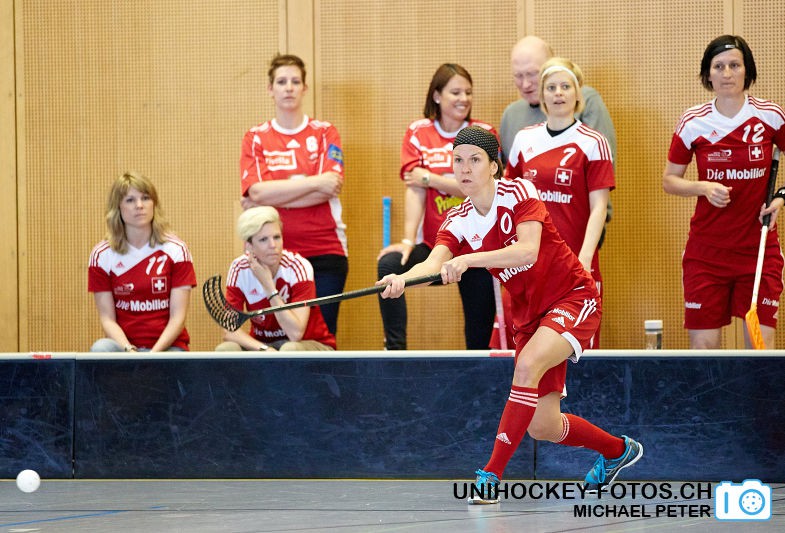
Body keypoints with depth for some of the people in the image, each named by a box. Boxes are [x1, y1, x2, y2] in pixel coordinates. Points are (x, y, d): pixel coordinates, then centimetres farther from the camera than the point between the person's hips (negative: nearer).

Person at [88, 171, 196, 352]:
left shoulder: (176, 250, 1)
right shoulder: (101, 255, 3)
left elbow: (178, 316, -4)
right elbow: (107, 318, 0)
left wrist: (154, 354, -19)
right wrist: (128, 350, -20)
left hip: (167, 346, -1)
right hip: (124, 346, 1)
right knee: (100, 348, -33)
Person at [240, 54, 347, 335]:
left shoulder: (325, 133, 7)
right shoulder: (255, 138, 8)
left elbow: (327, 191, -7)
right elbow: (256, 192, -8)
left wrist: (271, 197, -9)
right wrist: (315, 183, -12)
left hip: (324, 251, 0)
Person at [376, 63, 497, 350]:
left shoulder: (484, 133, 2)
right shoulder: (418, 133, 4)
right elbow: (414, 189, -7)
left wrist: (430, 178, -11)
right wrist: (408, 240, -18)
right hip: (432, 243, 0)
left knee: (479, 335, -3)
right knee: (389, 264, -27)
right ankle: (395, 348, -21)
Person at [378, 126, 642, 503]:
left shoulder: (518, 193, -16)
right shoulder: (458, 222, -4)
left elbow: (527, 251, -33)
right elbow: (434, 264, -23)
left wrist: (469, 259, -44)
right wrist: (403, 278, -45)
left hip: (573, 297, -6)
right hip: (529, 314, 6)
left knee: (527, 365, -33)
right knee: (543, 427, 5)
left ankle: (492, 474, -29)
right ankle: (618, 450, 35)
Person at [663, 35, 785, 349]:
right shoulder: (693, 123, -1)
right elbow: (669, 180, 6)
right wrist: (704, 188, -12)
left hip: (760, 250, 0)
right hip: (706, 251, 0)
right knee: (702, 346, -3)